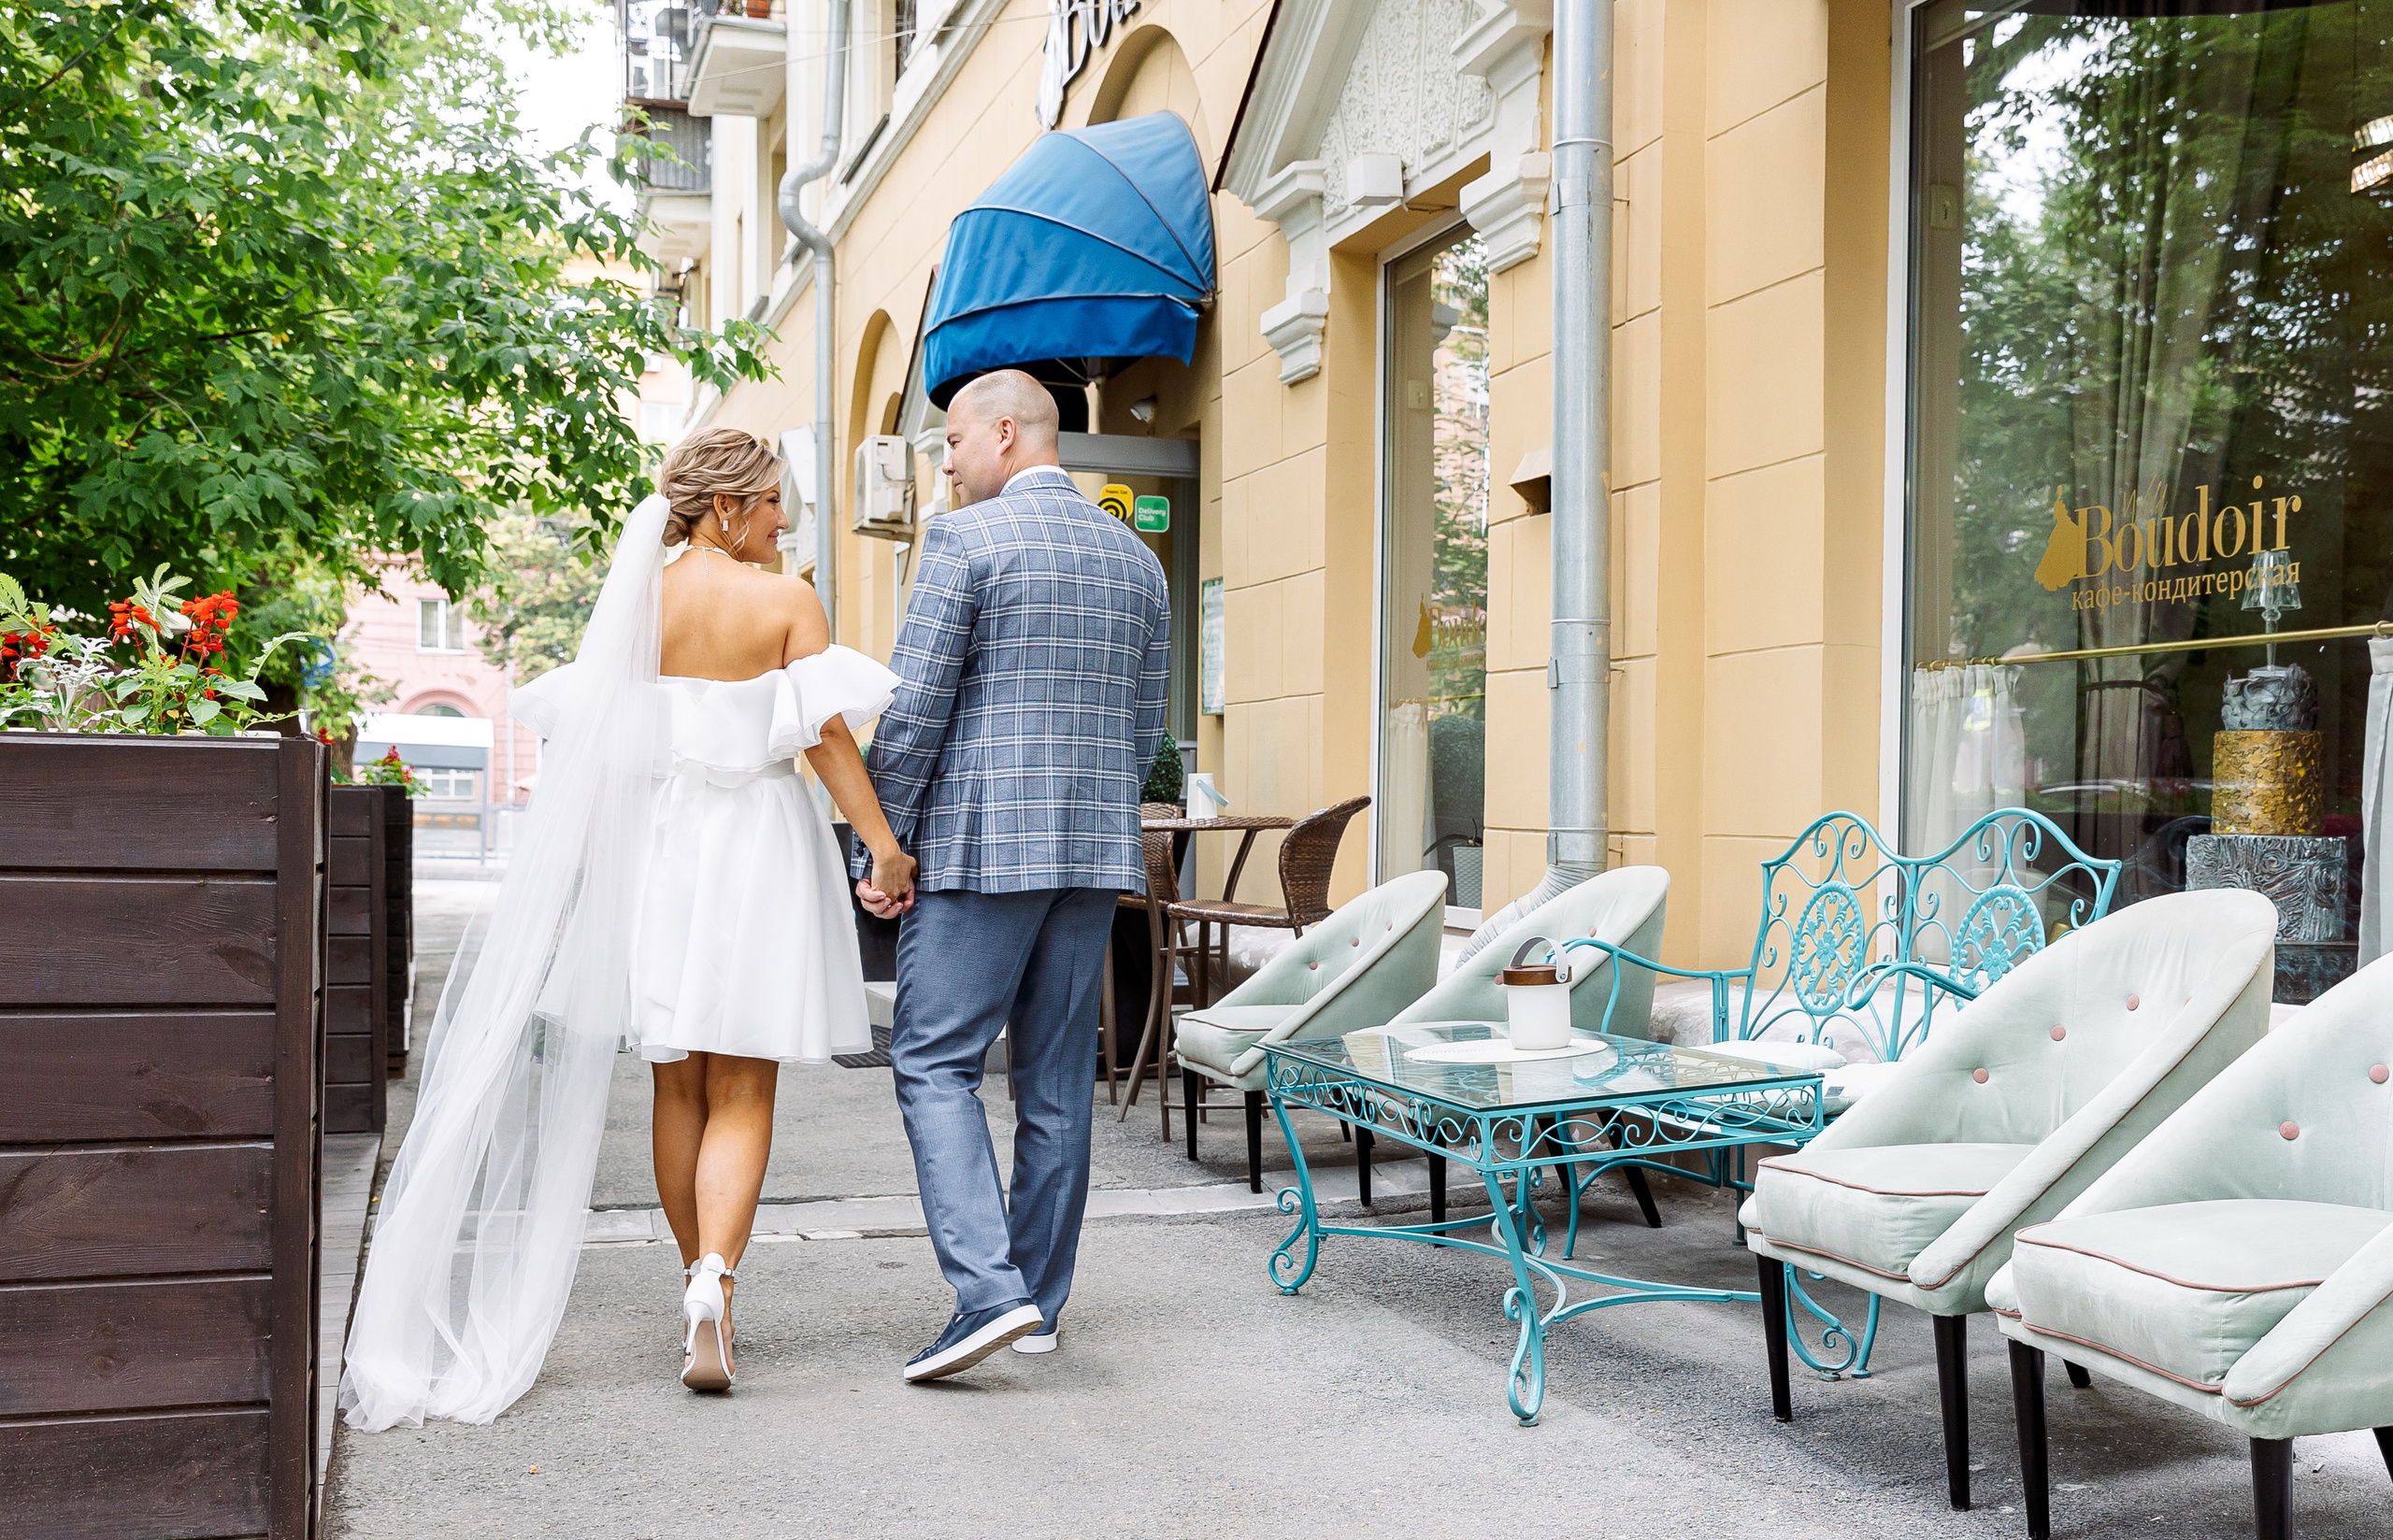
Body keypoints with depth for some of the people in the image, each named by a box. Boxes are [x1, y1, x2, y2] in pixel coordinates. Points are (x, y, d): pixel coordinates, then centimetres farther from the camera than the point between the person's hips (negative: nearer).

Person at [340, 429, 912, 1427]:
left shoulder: (637, 599, 4)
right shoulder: (787, 602, -5)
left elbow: (595, 736, 5)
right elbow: (826, 736, -10)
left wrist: (591, 859, 14)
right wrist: (884, 846, -5)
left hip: (657, 846, 3)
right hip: (756, 852, -3)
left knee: (678, 1085, 15)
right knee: (741, 1093, 0)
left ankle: (699, 1283, 26)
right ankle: (712, 1281, -20)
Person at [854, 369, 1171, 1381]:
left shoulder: (967, 538, -7)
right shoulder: (1137, 558, 13)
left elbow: (914, 710, -11)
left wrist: (878, 849, -4)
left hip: (982, 844, -6)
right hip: (1097, 851, 7)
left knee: (935, 1063, -2)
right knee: (1058, 1078, 11)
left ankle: (989, 1289, -13)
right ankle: (1041, 1300, 17)